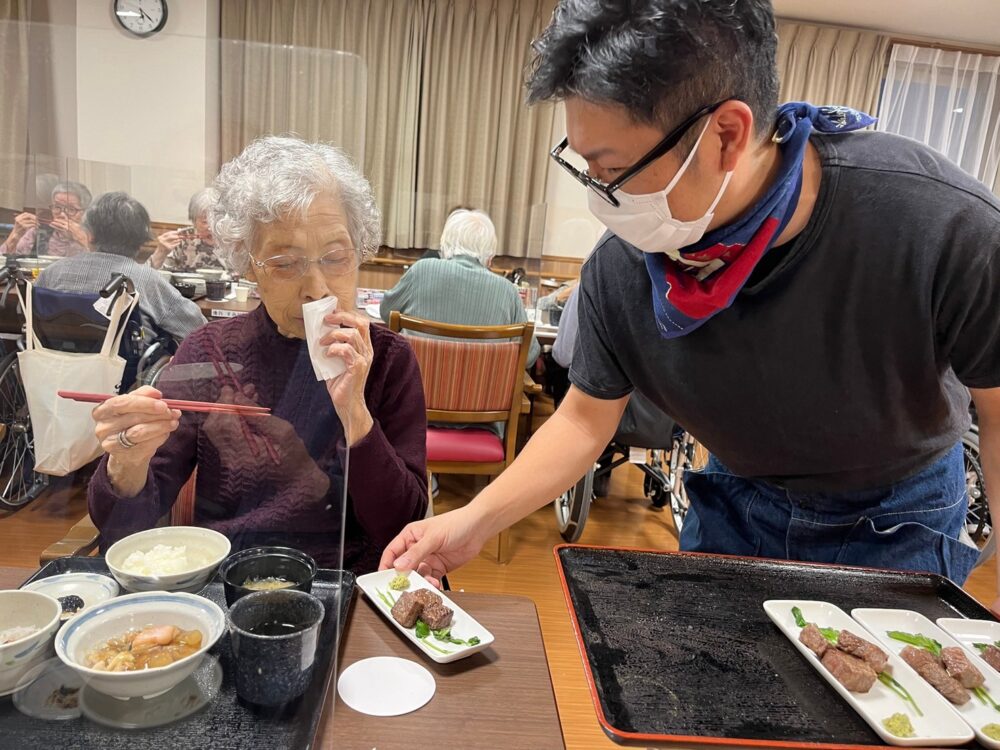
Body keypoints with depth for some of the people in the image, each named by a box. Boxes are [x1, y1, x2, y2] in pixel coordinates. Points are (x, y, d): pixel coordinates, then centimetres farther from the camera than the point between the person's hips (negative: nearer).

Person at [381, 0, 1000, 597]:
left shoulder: (944, 224, -34)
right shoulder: (619, 268, -24)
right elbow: (586, 417, -10)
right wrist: (473, 522, -16)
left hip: (899, 520, -2)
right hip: (737, 502, 3)